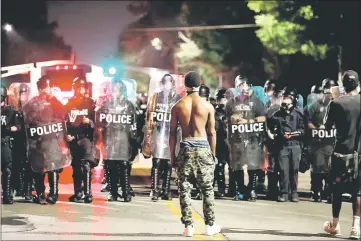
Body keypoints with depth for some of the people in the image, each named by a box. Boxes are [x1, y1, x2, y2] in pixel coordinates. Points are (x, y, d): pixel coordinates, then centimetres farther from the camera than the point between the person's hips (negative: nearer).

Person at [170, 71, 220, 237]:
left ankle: (188, 226, 1)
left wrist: (172, 156, 8)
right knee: (207, 188, 9)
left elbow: (173, 133, 2)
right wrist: (213, 153, 11)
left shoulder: (178, 106, 1)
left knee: (184, 189, 5)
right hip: (203, 148, 0)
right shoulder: (208, 106, -1)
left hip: (185, 149, 0)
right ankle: (210, 225, 12)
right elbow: (211, 132, 1)